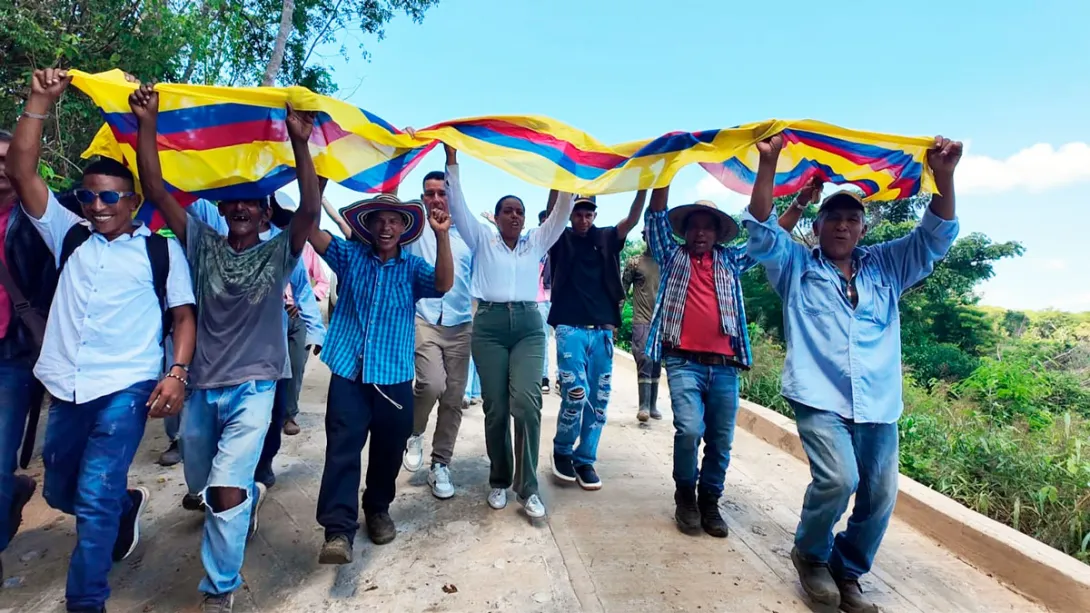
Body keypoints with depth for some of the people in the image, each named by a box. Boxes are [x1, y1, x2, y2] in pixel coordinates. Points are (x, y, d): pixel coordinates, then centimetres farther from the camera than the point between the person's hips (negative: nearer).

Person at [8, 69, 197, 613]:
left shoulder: (161, 250, 3)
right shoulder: (70, 237, 12)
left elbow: (184, 315, 1)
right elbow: (20, 172, 5)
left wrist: (177, 373, -12)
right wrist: (40, 102, -1)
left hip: (126, 388, -5)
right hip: (66, 388, 5)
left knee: (94, 501, -7)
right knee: (60, 493, 19)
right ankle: (127, 505, 47)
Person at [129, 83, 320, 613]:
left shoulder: (277, 253, -4)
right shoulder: (202, 244, 4)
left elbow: (310, 210, -20)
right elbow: (156, 190, -4)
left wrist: (300, 144, -30)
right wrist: (147, 124, -14)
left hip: (252, 388, -4)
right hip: (201, 385, 4)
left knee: (225, 494, -14)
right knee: (204, 485, 21)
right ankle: (250, 495, 56)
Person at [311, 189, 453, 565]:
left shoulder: (413, 267, 5)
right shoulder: (350, 256, 8)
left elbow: (443, 284, -14)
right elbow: (312, 229, -5)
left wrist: (442, 236, -26)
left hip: (394, 377, 1)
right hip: (348, 371, 0)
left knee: (388, 450, 11)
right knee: (342, 449, -8)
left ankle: (378, 509, 34)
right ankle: (338, 530, -4)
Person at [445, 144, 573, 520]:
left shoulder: (537, 242, 16)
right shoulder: (482, 240, 12)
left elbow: (561, 212, 10)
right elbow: (458, 205, 4)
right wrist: (452, 161, -2)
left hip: (528, 325, 1)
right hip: (489, 325, 0)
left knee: (526, 402, -16)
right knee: (496, 408, 0)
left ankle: (527, 488, -6)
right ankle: (499, 482, 19)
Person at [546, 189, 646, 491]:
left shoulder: (607, 238, 11)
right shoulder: (561, 239, 5)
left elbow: (633, 219, -3)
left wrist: (643, 185, -18)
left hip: (602, 331, 3)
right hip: (571, 329, -3)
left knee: (599, 398, 4)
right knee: (576, 394, -12)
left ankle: (585, 459, 18)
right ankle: (562, 451, 13)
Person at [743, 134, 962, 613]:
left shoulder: (886, 266, 16)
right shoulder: (795, 265, 8)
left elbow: (936, 236, 8)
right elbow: (761, 229, -4)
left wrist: (944, 176, -7)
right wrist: (768, 165, -14)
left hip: (878, 403, 4)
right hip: (819, 398, -4)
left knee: (879, 496, 3)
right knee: (837, 479, -21)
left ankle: (846, 572, 29)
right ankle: (811, 554, 9)